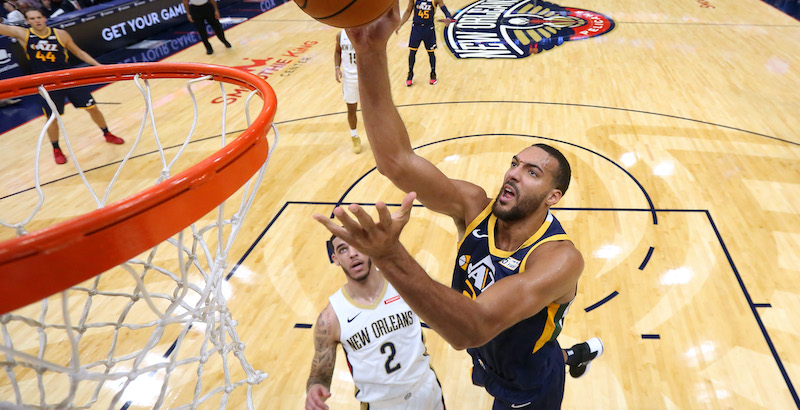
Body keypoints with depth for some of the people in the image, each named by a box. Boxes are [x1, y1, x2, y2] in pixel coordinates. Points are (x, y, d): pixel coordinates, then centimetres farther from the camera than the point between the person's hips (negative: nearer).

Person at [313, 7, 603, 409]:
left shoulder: (560, 258, -37)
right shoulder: (475, 206, -23)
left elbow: (473, 329, -51)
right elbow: (396, 161, -38)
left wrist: (390, 257, -64)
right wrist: (371, 55, -49)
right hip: (488, 364, 5)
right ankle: (576, 354, 58)